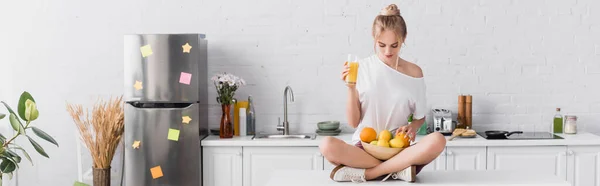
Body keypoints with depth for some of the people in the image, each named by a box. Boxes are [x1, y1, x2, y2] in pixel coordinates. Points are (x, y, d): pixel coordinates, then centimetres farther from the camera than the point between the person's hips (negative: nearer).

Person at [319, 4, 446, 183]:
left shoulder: (414, 72, 2)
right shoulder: (361, 68, -1)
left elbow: (420, 117, 13)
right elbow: (353, 122, 0)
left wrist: (413, 126, -10)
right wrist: (351, 88, -14)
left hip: (398, 149, 1)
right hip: (364, 148, -1)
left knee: (437, 140, -30)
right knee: (327, 145, -32)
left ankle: (363, 173, -25)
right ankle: (397, 170, -25)